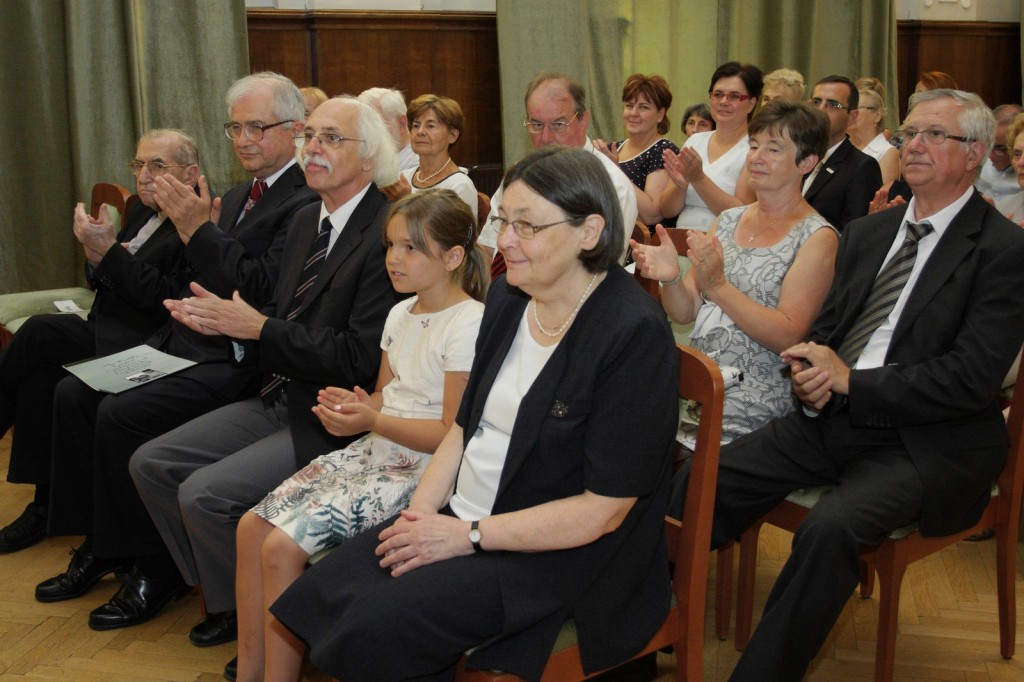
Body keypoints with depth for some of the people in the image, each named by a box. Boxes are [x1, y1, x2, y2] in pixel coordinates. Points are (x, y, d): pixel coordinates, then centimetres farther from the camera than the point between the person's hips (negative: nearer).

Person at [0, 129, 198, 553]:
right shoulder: (143, 211, 15)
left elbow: (171, 303, -21)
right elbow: (104, 281, 18)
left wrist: (110, 251, -22)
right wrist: (96, 258, -6)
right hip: (108, 335, 9)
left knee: (38, 332, -20)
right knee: (38, 380, -17)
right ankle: (45, 504, -4)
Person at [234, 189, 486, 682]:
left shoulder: (469, 324, -15)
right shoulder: (401, 313, 11)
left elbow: (453, 434, -17)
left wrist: (373, 421, -21)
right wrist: (350, 405, -3)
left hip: (422, 470, -9)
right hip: (374, 453, 9)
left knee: (283, 546, -18)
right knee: (252, 526, -2)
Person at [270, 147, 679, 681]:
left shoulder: (634, 334, -19)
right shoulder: (507, 297, 4)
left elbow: (603, 510, -20)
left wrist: (469, 536, -18)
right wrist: (422, 507, -4)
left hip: (555, 550, -7)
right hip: (460, 515, 7)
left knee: (375, 624, -23)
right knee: (315, 595, -8)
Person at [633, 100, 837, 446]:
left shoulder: (817, 237, -3)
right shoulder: (728, 220, 14)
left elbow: (788, 336, -13)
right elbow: (684, 313, 10)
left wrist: (718, 286, -21)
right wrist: (671, 278, -11)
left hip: (753, 400, -5)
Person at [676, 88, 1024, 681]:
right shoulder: (867, 233, 15)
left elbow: (971, 380, -15)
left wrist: (849, 380, -17)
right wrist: (813, 372, -5)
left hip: (924, 443, -6)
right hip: (833, 418, 6)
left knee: (832, 526, -34)